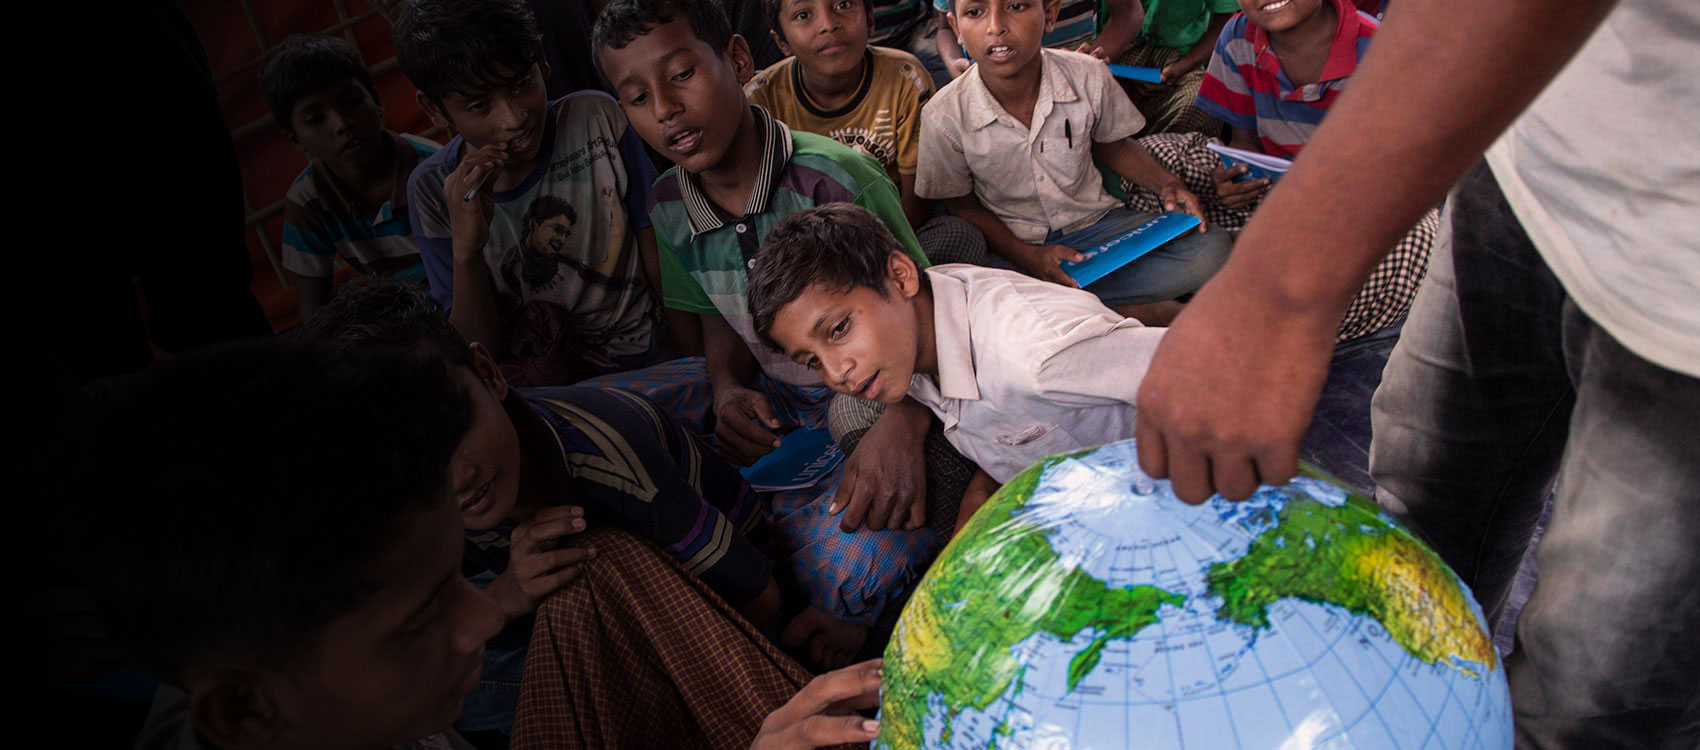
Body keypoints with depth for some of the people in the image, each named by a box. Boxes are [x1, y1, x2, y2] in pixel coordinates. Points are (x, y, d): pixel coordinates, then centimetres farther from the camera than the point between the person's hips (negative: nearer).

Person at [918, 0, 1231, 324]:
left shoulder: (1088, 77, -12)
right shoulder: (945, 116, -17)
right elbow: (964, 206, -4)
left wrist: (1167, 185, -9)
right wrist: (1028, 256, -19)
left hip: (1093, 223, 2)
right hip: (1012, 245, -2)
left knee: (1211, 249, -19)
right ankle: (1128, 310, -19)